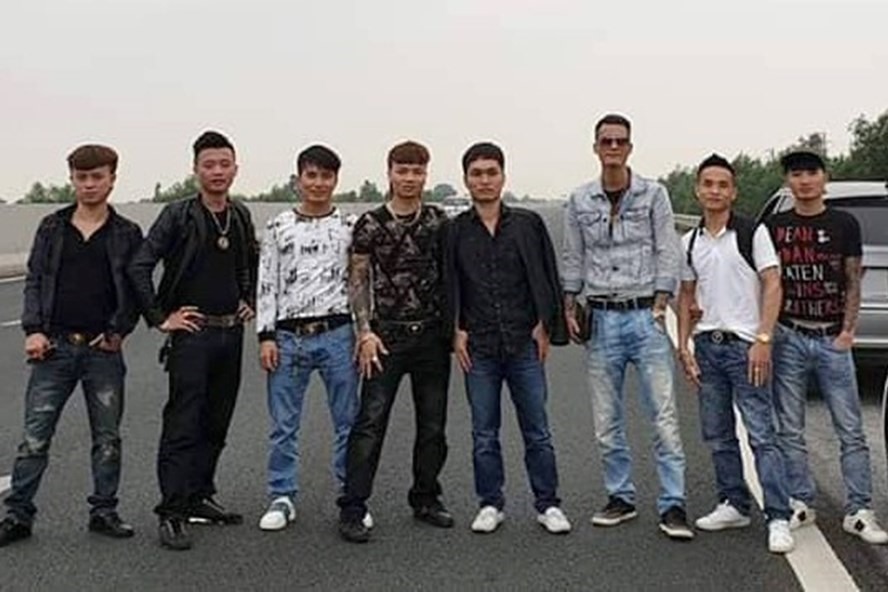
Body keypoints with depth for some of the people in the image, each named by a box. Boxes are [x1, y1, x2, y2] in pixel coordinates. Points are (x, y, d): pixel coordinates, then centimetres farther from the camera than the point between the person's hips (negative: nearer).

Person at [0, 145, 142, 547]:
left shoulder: (127, 234, 4)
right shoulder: (52, 228, 8)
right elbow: (35, 280, 7)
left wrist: (118, 331, -8)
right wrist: (33, 330, -6)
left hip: (104, 349, 0)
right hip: (54, 346, 0)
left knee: (107, 438, 7)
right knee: (35, 436, 1)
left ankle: (104, 512, 19)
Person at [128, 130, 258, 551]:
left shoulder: (241, 216, 10)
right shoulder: (178, 216, -8)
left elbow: (252, 264, 28)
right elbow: (139, 267, -14)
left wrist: (250, 303, 16)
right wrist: (159, 318, -14)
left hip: (231, 332, 6)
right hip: (192, 331, -6)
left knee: (216, 422, 12)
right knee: (182, 425, -7)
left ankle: (199, 498, 24)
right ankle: (172, 513, -3)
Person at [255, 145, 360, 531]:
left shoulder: (351, 227, 5)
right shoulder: (277, 228, 7)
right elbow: (266, 284, 6)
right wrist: (266, 336, -1)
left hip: (337, 334, -1)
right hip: (288, 336, 1)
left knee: (348, 421, 6)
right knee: (283, 424, 6)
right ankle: (282, 498, 18)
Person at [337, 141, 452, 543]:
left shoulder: (439, 222, 6)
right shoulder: (370, 224, -2)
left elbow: (450, 275, 12)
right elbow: (357, 282, -1)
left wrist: (453, 328, 6)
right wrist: (365, 332, -9)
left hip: (432, 334, 3)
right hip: (387, 335, -3)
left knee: (433, 423, 10)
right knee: (371, 422, -7)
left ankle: (425, 498, 25)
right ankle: (352, 510, -3)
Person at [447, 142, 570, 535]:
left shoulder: (528, 224, 3)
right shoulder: (455, 231, 4)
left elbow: (547, 278, 6)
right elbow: (447, 287, 6)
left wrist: (544, 326, -1)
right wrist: (456, 331, -2)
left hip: (524, 344, 0)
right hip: (478, 348, 1)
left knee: (537, 431, 5)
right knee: (484, 434, 8)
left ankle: (548, 505, 16)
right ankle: (490, 505, 21)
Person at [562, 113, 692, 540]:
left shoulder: (653, 195, 2)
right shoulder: (579, 202, 8)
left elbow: (667, 254, 0)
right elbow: (572, 260, 12)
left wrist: (659, 308, -7)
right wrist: (568, 309, 4)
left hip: (644, 315, -2)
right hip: (601, 318, 3)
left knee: (664, 416, -5)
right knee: (607, 420, 8)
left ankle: (672, 506, -1)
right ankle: (621, 498, 20)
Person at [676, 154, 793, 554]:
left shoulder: (752, 233, -4)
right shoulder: (690, 242, 11)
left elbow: (772, 286, -8)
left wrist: (763, 340, -17)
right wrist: (683, 345, 7)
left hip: (744, 345, -6)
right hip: (706, 346, 6)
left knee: (761, 434, -8)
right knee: (717, 435, 11)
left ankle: (778, 519, -5)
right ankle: (735, 505, 24)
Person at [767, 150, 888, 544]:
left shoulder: (844, 224, 5)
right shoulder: (775, 227, 7)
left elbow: (853, 284, 6)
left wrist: (848, 331, -3)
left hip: (832, 338, -1)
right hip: (788, 338, 1)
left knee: (851, 431, -1)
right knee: (790, 431, 6)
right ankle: (801, 503, 18)